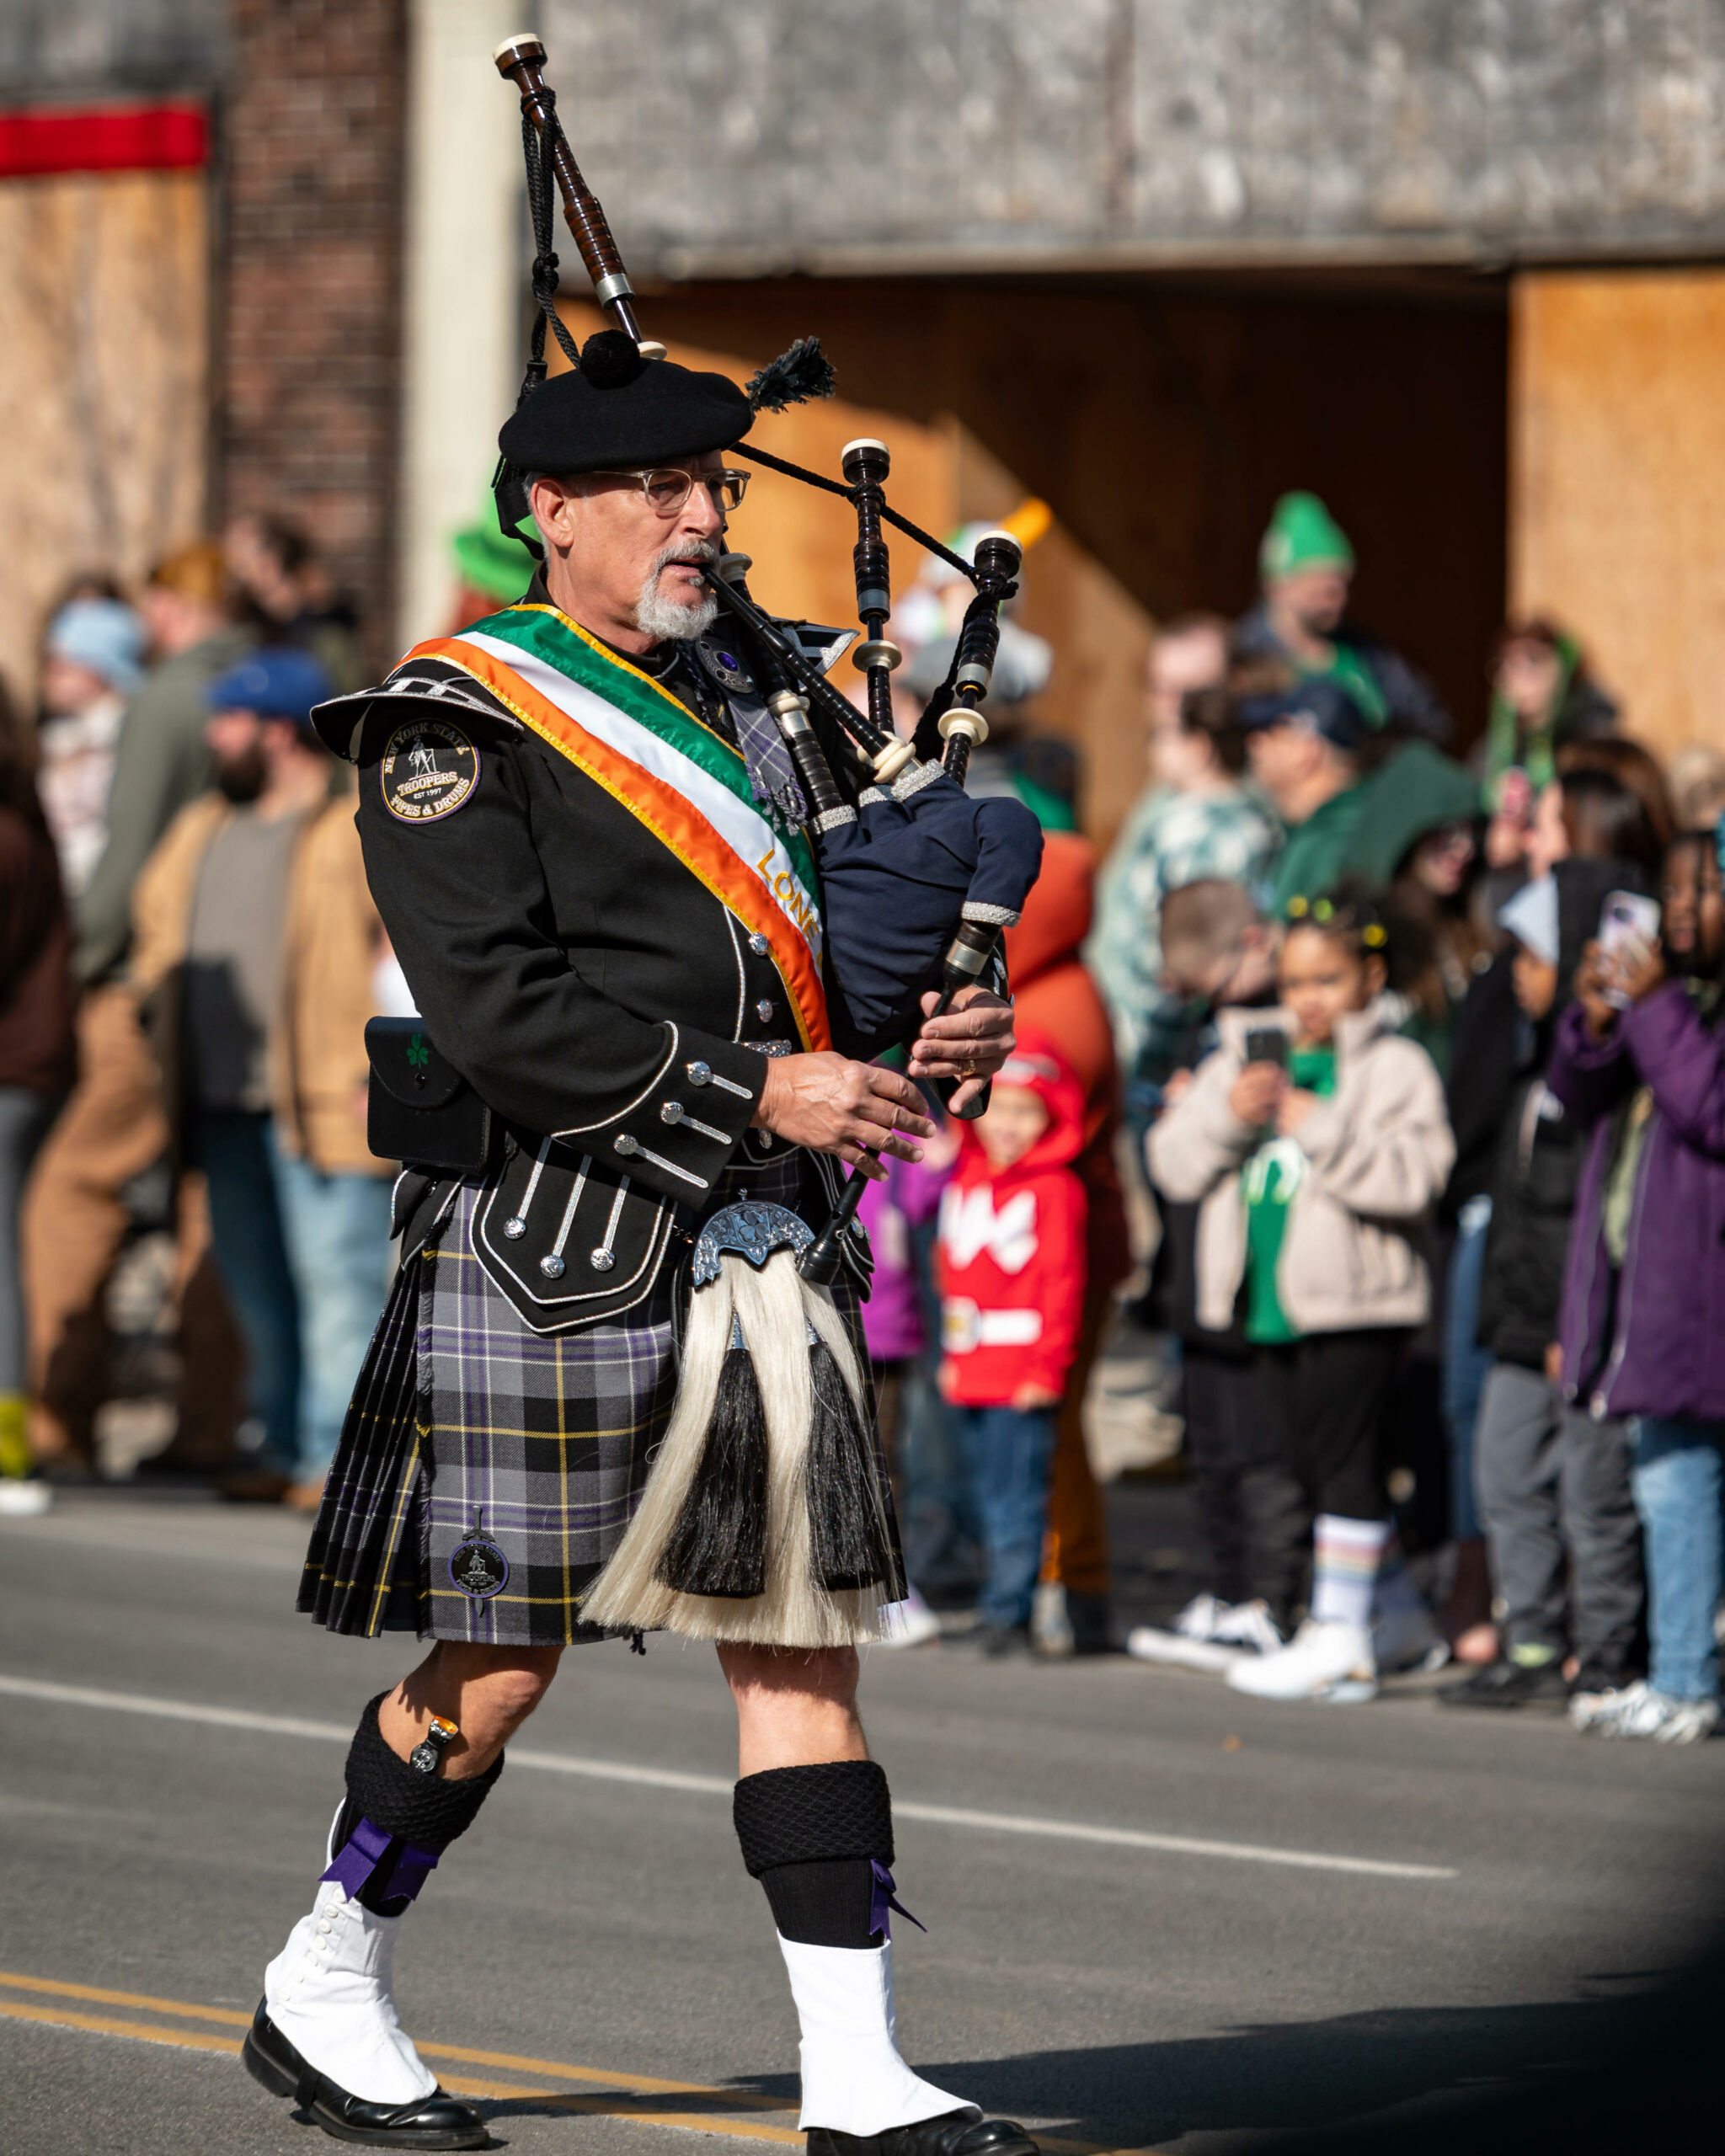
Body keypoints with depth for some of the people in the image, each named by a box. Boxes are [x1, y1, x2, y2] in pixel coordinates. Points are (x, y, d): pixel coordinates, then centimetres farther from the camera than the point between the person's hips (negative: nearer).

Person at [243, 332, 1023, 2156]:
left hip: (755, 1253, 7)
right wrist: (757, 1094, -20)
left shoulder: (732, 706, 16)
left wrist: (928, 1033, -1)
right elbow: (496, 1009, -18)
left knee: (800, 1640, 1)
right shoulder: (456, 728, -7)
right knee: (499, 1666, 1)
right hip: (557, 1253, -7)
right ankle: (322, 1994, 22)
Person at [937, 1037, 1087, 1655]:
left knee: (1016, 1498, -7)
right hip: (969, 1372, 7)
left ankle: (1007, 1610, -5)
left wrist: (1049, 1367, -12)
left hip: (1022, 1376, -7)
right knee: (989, 1496, 12)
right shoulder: (964, 1182, 14)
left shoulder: (1054, 1191, -8)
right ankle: (1008, 1600, 19)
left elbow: (1063, 1282, -10)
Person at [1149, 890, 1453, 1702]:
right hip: (1273, 1302, 7)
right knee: (1305, 1460, 12)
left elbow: (1413, 1176, -18)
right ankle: (1383, 1591, 27)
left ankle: (1341, 1635, -4)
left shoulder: (1394, 1067, -3)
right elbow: (1173, 1161, 10)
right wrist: (1226, 1114, -9)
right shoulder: (1249, 1054, 15)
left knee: (1343, 1456, -7)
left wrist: (1318, 1125, -21)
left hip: (1355, 1300, -7)